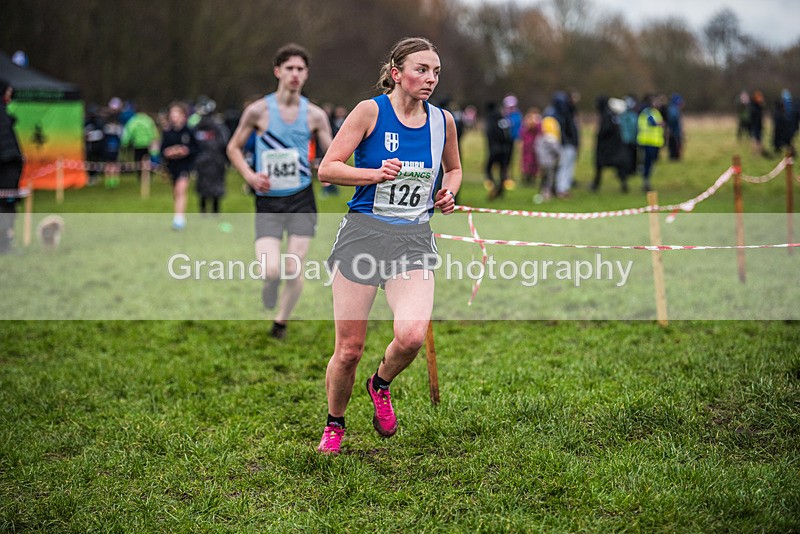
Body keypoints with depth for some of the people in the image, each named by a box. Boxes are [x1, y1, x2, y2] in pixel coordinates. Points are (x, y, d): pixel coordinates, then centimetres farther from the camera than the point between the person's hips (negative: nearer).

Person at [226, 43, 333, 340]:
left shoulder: (315, 115, 1)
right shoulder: (258, 110, -5)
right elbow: (233, 148, 5)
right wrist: (250, 175, -13)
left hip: (301, 200, 2)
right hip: (268, 202, -2)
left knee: (295, 271, 0)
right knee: (270, 270, -17)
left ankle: (281, 321, 25)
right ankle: (271, 282, 23)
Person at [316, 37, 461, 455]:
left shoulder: (443, 121, 8)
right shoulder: (371, 111, -5)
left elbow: (453, 168, 27)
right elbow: (327, 169, -6)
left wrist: (449, 193, 6)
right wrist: (378, 174, -18)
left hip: (414, 239, 3)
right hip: (363, 232, -2)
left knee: (411, 335, -21)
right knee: (349, 349, -1)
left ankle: (381, 385, 13)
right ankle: (334, 424, 27)